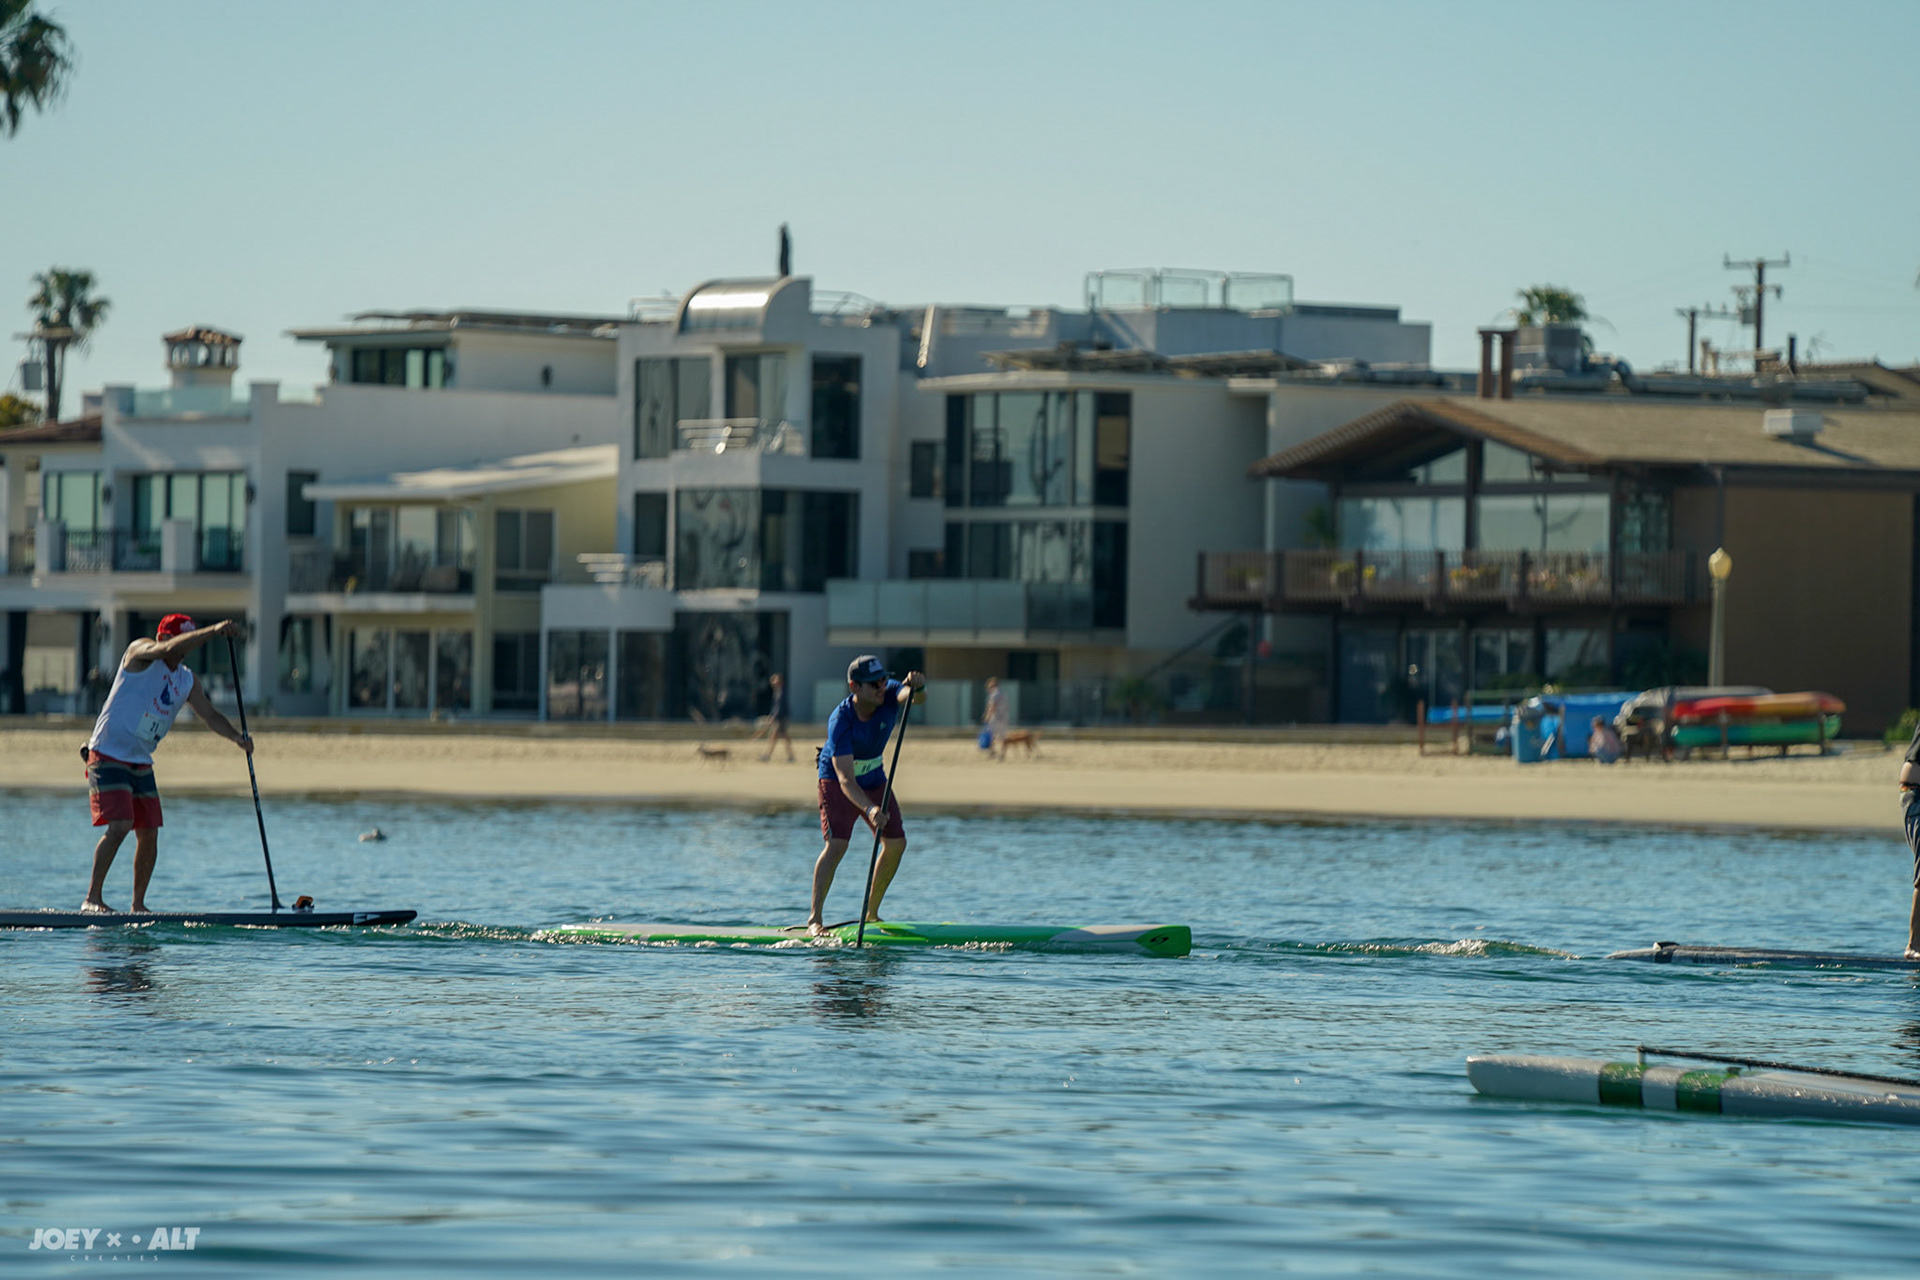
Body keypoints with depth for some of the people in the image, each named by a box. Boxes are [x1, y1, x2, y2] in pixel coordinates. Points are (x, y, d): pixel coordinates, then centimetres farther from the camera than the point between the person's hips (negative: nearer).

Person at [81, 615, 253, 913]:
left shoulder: (187, 681, 10)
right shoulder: (140, 652, -9)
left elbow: (209, 715, 6)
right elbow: (171, 649, -28)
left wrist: (237, 737, -12)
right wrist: (213, 631, -34)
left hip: (141, 763, 7)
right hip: (109, 755, -7)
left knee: (149, 834, 3)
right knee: (119, 826, -19)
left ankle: (138, 905, 14)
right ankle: (92, 899, -15)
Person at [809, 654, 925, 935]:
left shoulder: (888, 694, -19)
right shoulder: (840, 722, -33)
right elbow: (845, 779, -39)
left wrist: (916, 683, -65)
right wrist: (870, 809, -55)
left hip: (874, 778, 6)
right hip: (836, 781, -6)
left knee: (896, 843, 1)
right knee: (837, 844, -22)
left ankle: (872, 913, 14)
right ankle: (815, 917, -20)